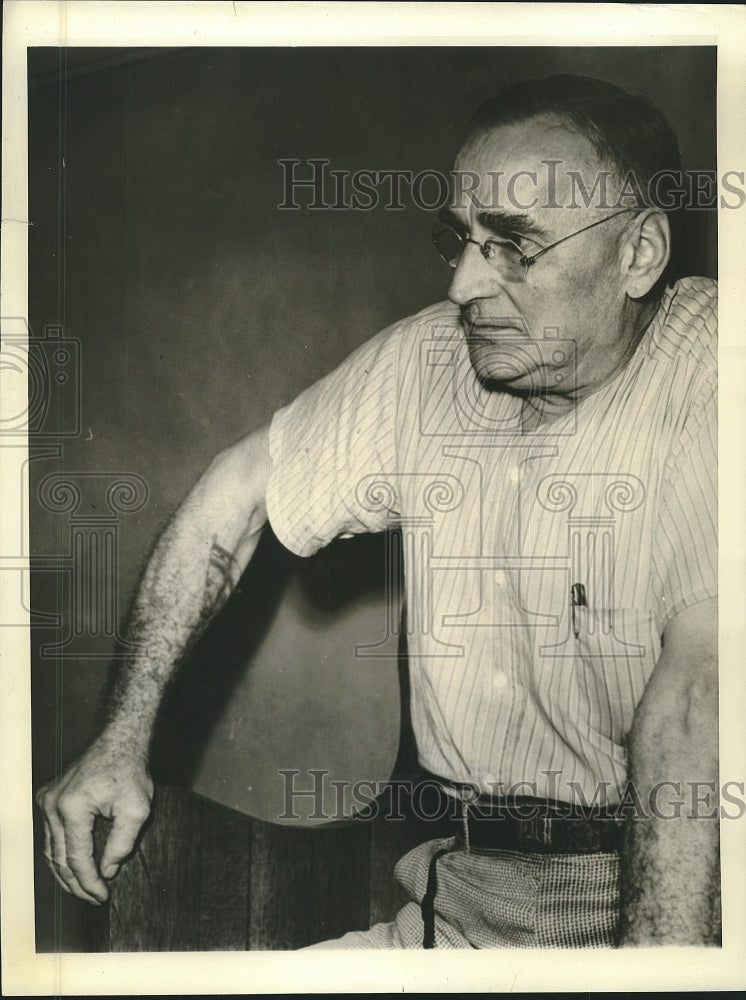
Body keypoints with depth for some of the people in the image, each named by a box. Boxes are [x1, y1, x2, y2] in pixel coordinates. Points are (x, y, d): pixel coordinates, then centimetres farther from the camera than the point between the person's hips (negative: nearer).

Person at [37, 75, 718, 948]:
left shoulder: (702, 380, -14)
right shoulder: (424, 360, 3)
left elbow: (694, 690, -25)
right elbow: (236, 493, 13)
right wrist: (123, 737, 8)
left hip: (670, 889, -4)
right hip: (470, 896, 4)